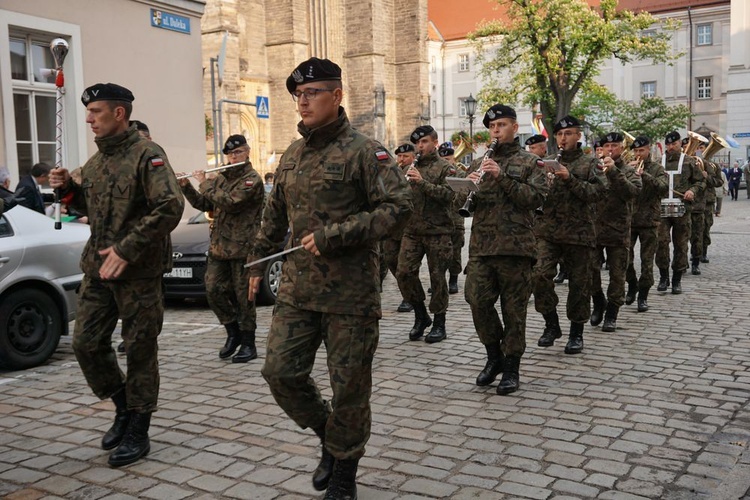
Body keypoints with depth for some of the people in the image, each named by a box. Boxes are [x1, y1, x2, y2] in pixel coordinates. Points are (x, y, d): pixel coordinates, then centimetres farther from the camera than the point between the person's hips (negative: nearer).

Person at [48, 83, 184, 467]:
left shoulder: (146, 155, -10)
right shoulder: (95, 162, 15)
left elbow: (170, 206, -22)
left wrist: (127, 249, -24)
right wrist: (67, 189, 7)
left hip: (139, 273, -8)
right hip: (97, 269, 8)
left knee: (139, 350, 2)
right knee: (86, 343, 8)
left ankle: (138, 433, 15)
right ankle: (124, 408, 29)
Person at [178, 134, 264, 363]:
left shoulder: (252, 179, -8)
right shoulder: (221, 179, 16)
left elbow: (229, 203, -21)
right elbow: (204, 204, 18)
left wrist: (205, 184, -11)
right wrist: (186, 186, 5)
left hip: (242, 249, -7)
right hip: (218, 247, 7)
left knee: (243, 297, -1)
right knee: (213, 291, 3)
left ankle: (248, 344, 10)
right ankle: (233, 333, 21)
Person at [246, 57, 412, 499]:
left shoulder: (364, 151, -7)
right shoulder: (293, 155, 13)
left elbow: (399, 206, -16)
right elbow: (275, 215, 23)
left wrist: (333, 236, -19)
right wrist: (258, 263, 25)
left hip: (351, 293, -6)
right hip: (297, 288, 6)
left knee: (349, 385, 4)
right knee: (281, 372, 3)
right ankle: (330, 435, 29)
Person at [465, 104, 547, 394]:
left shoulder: (529, 162, 5)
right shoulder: (483, 162, 17)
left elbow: (536, 198, -10)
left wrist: (502, 178, -18)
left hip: (515, 245, -4)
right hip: (482, 245, 4)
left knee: (513, 308, 1)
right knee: (477, 300, -4)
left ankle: (511, 368, 13)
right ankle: (494, 355, 17)